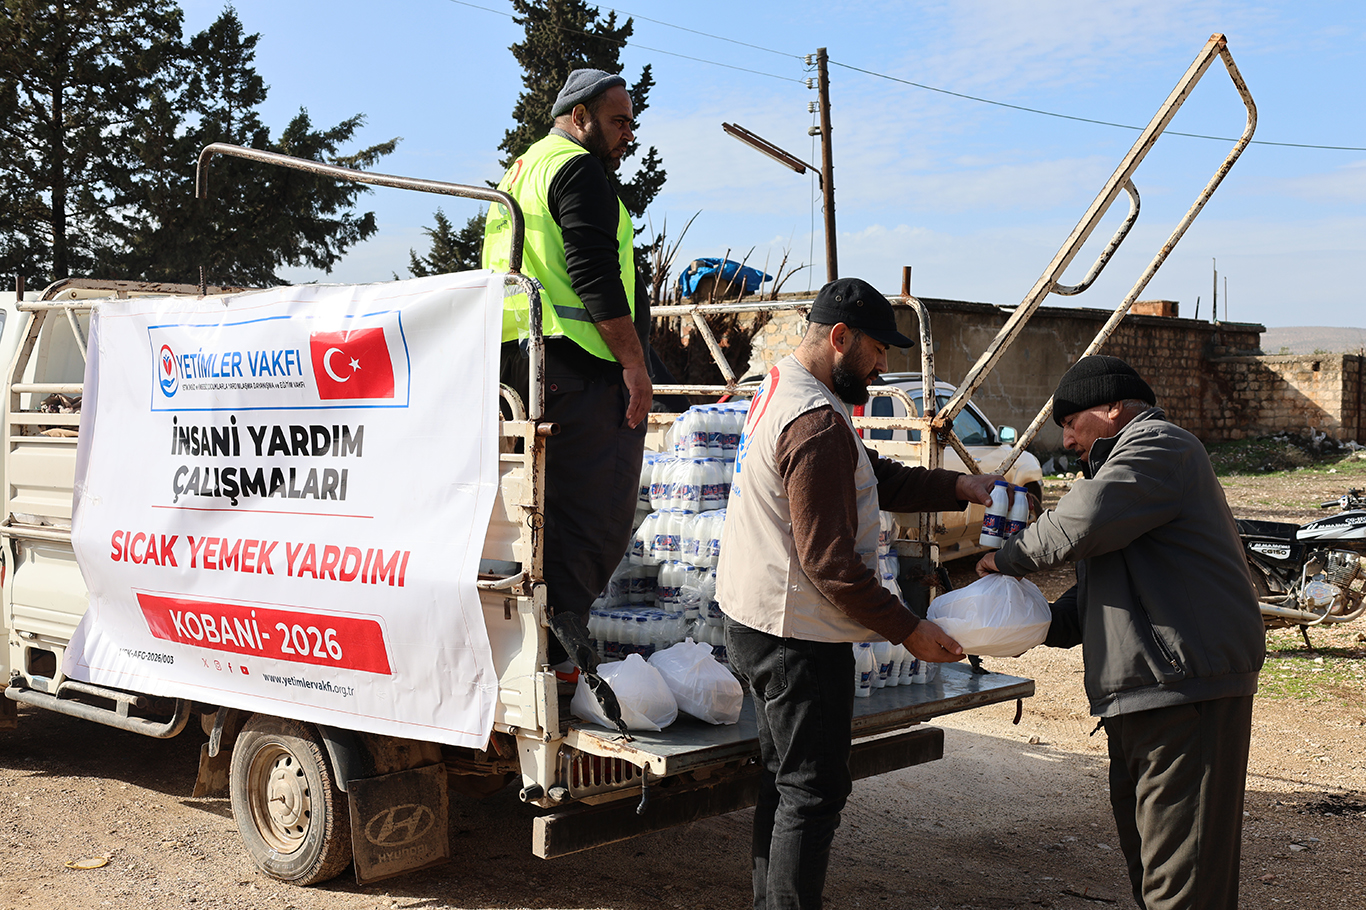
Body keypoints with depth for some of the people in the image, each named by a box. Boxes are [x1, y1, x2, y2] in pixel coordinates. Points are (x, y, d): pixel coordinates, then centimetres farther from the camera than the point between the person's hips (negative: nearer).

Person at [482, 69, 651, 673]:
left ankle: (544, 641, 18)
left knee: (556, 502, 15)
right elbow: (594, 273, -17)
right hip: (579, 358, -10)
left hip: (518, 354, 10)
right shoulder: (578, 169, -6)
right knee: (597, 508, -9)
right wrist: (634, 362, -17)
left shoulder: (519, 172, 26)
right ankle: (561, 647, -12)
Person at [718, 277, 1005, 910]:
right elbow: (829, 562, -24)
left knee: (785, 778, 19)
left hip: (754, 620, 11)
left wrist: (961, 488, 3)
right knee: (814, 791, -2)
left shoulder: (781, 389, 11)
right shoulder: (817, 424, -23)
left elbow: (876, 478, 14)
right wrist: (908, 631, -17)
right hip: (796, 636, -11)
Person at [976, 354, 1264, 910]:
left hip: (1186, 685, -11)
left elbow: (1081, 525, -22)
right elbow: (1097, 589, 26)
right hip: (1139, 695, 11)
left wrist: (1007, 558, -6)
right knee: (1144, 853, 17)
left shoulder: (1156, 445, -7)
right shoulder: (1121, 461, 26)